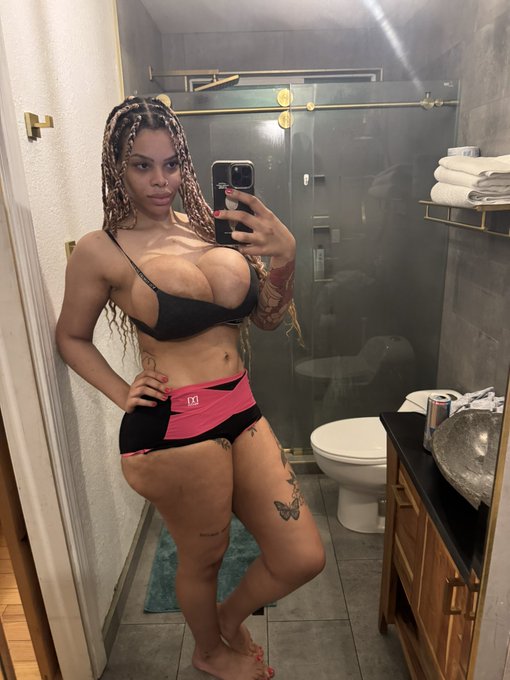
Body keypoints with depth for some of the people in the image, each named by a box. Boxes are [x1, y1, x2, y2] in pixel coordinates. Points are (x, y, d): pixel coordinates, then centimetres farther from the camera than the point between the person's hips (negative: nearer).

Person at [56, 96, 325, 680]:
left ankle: (231, 616, 47)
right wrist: (125, 395, -6)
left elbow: (268, 317, 10)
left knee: (303, 558, 12)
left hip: (240, 413, 6)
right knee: (204, 558, 18)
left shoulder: (210, 226, 6)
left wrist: (284, 257, -7)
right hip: (175, 429, -5)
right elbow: (71, 336, 7)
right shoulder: (101, 250, -6)